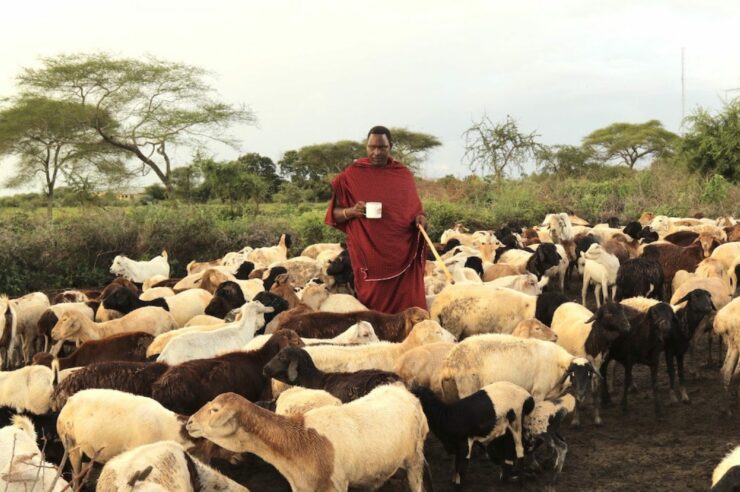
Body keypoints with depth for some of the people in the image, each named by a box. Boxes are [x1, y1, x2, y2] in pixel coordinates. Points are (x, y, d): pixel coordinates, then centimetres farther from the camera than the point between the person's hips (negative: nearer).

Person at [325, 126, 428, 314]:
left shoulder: (404, 174, 9)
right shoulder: (352, 175, 2)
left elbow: (414, 209, 19)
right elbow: (334, 214, 4)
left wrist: (420, 218, -4)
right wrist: (351, 211, -16)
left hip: (403, 253, 2)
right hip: (369, 254, -2)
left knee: (407, 308, -4)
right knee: (374, 308, -1)